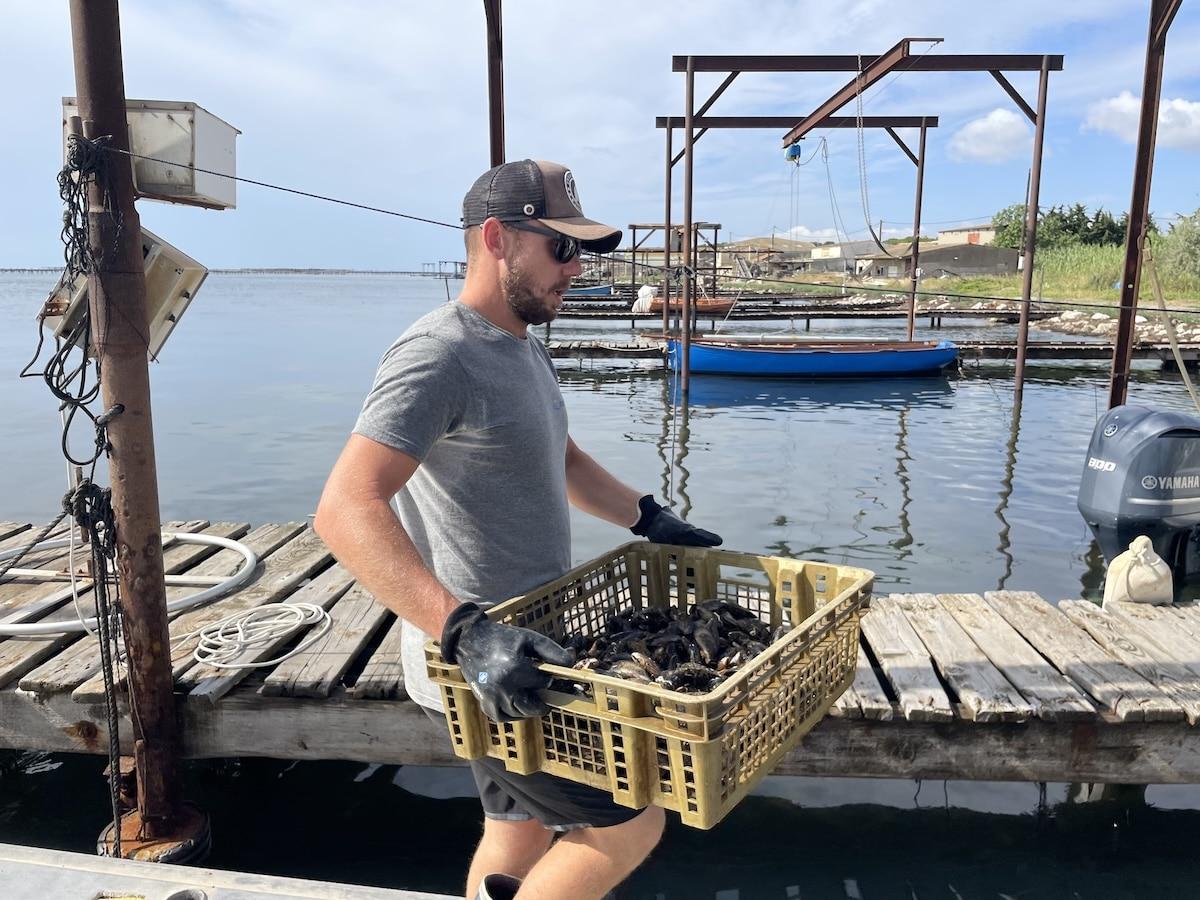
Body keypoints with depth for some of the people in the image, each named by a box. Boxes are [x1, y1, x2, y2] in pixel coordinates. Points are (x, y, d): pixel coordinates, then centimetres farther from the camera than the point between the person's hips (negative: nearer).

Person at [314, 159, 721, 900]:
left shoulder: (526, 349, 11)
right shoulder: (440, 356, -21)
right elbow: (346, 511, -31)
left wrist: (649, 518, 15)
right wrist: (464, 631, -40)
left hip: (521, 656, 9)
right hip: (481, 670, -9)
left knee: (520, 834, 21)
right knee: (629, 824, 0)